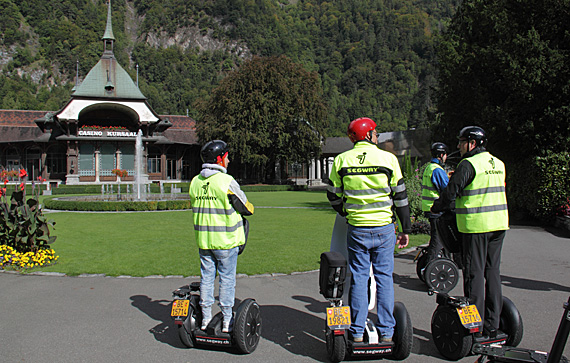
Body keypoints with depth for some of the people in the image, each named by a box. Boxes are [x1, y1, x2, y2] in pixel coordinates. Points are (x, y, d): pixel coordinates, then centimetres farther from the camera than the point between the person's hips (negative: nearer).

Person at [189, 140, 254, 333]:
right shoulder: (226, 181, -14)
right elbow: (246, 208, -8)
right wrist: (248, 209, 15)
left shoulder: (195, 182, 4)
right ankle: (227, 320, 10)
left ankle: (205, 318, 20)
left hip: (203, 238, 5)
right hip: (225, 239, -5)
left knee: (206, 277, 13)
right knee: (227, 279, 4)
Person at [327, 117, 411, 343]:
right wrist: (406, 229, 9)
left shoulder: (341, 160, 1)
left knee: (358, 278, 8)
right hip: (384, 228, -1)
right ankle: (386, 332, 12)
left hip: (357, 229, 1)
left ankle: (357, 332, 12)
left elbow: (333, 195, 7)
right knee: (384, 277, 7)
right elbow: (400, 197, 1)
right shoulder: (388, 158, -3)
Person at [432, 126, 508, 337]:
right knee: (492, 271, 12)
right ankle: (492, 324, 18)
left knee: (474, 273, -1)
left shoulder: (469, 164, -12)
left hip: (475, 225, -7)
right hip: (499, 224, 7)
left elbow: (451, 191, -12)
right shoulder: (498, 164, 12)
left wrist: (436, 208, 4)